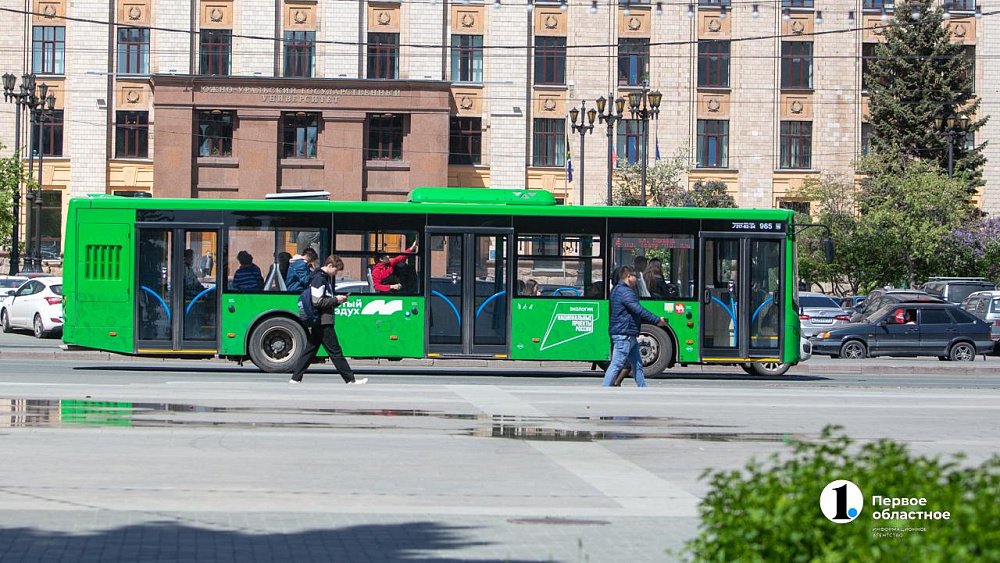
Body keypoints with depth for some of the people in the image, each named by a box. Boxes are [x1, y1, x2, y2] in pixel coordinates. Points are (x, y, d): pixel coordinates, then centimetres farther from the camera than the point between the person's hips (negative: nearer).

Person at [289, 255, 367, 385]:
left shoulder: (324, 277, 18)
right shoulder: (319, 279, -14)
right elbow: (317, 302, -20)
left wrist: (336, 300, 10)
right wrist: (336, 300, -12)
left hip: (316, 324, 10)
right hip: (323, 322, -10)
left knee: (310, 350, 10)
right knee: (335, 351, -5)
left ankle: (295, 378, 10)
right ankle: (350, 379, -2)